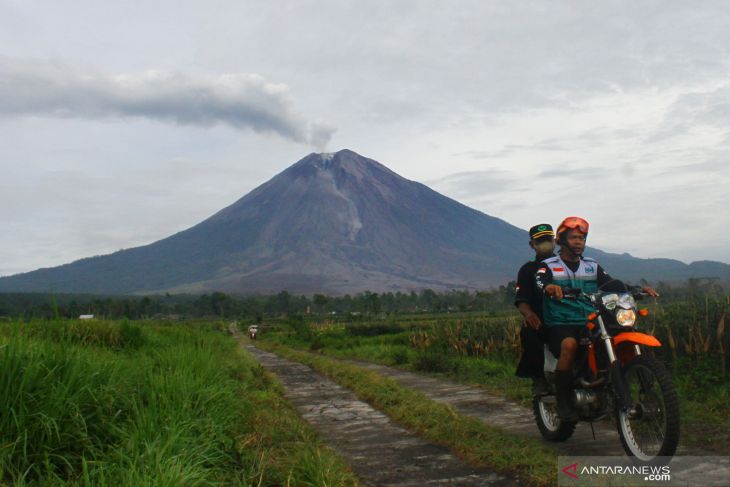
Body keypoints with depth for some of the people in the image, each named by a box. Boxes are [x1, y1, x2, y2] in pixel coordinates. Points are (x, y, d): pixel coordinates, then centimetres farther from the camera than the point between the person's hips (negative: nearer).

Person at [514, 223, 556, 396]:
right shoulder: (528, 270, 13)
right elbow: (521, 300, -1)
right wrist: (528, 314, -24)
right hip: (540, 321, -1)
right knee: (528, 333, -32)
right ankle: (539, 377, -15)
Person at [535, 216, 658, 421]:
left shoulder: (592, 267, 19)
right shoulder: (549, 266, 4)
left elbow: (613, 285, 12)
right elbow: (539, 281, -17)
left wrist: (639, 289, -5)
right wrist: (550, 287, -41)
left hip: (589, 324, 5)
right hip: (559, 325, -4)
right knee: (569, 344, -36)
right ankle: (563, 402, -24)